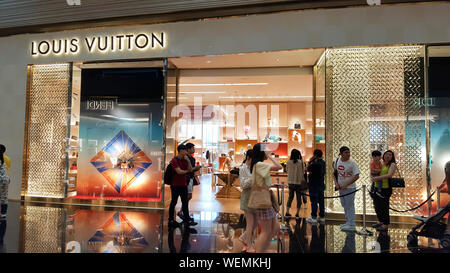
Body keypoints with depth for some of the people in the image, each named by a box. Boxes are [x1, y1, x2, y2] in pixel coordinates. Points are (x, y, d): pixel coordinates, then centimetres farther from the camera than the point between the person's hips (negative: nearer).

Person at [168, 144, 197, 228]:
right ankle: (171, 220, 15)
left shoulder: (184, 160, 9)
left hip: (183, 185, 7)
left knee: (185, 202, 8)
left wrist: (188, 161, -9)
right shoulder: (174, 160, -13)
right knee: (174, 202, 4)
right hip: (176, 185, -7)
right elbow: (179, 171, -20)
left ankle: (187, 219, 13)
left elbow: (190, 170, 3)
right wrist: (186, 171, -3)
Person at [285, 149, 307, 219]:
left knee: (290, 197, 14)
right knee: (299, 198, 8)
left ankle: (287, 213, 14)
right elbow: (303, 171, -2)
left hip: (290, 182, 2)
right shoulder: (301, 162, -11)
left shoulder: (288, 162, -5)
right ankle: (297, 214, 8)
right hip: (299, 182, -2)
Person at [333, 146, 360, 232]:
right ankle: (348, 222, 27)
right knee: (344, 205, 15)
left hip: (349, 187, -6)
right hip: (340, 187, 6)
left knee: (350, 206, -5)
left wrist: (346, 185, -16)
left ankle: (352, 225, 2)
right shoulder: (337, 161, 3)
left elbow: (357, 176, -17)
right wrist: (336, 183, 1)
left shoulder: (352, 163, -14)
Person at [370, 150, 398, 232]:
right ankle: (380, 222, 32)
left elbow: (389, 175, -19)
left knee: (384, 207, -2)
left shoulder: (392, 164, -3)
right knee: (377, 206, 14)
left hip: (386, 188, -6)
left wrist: (377, 178, -21)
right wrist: (372, 178, -5)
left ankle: (385, 225, 8)